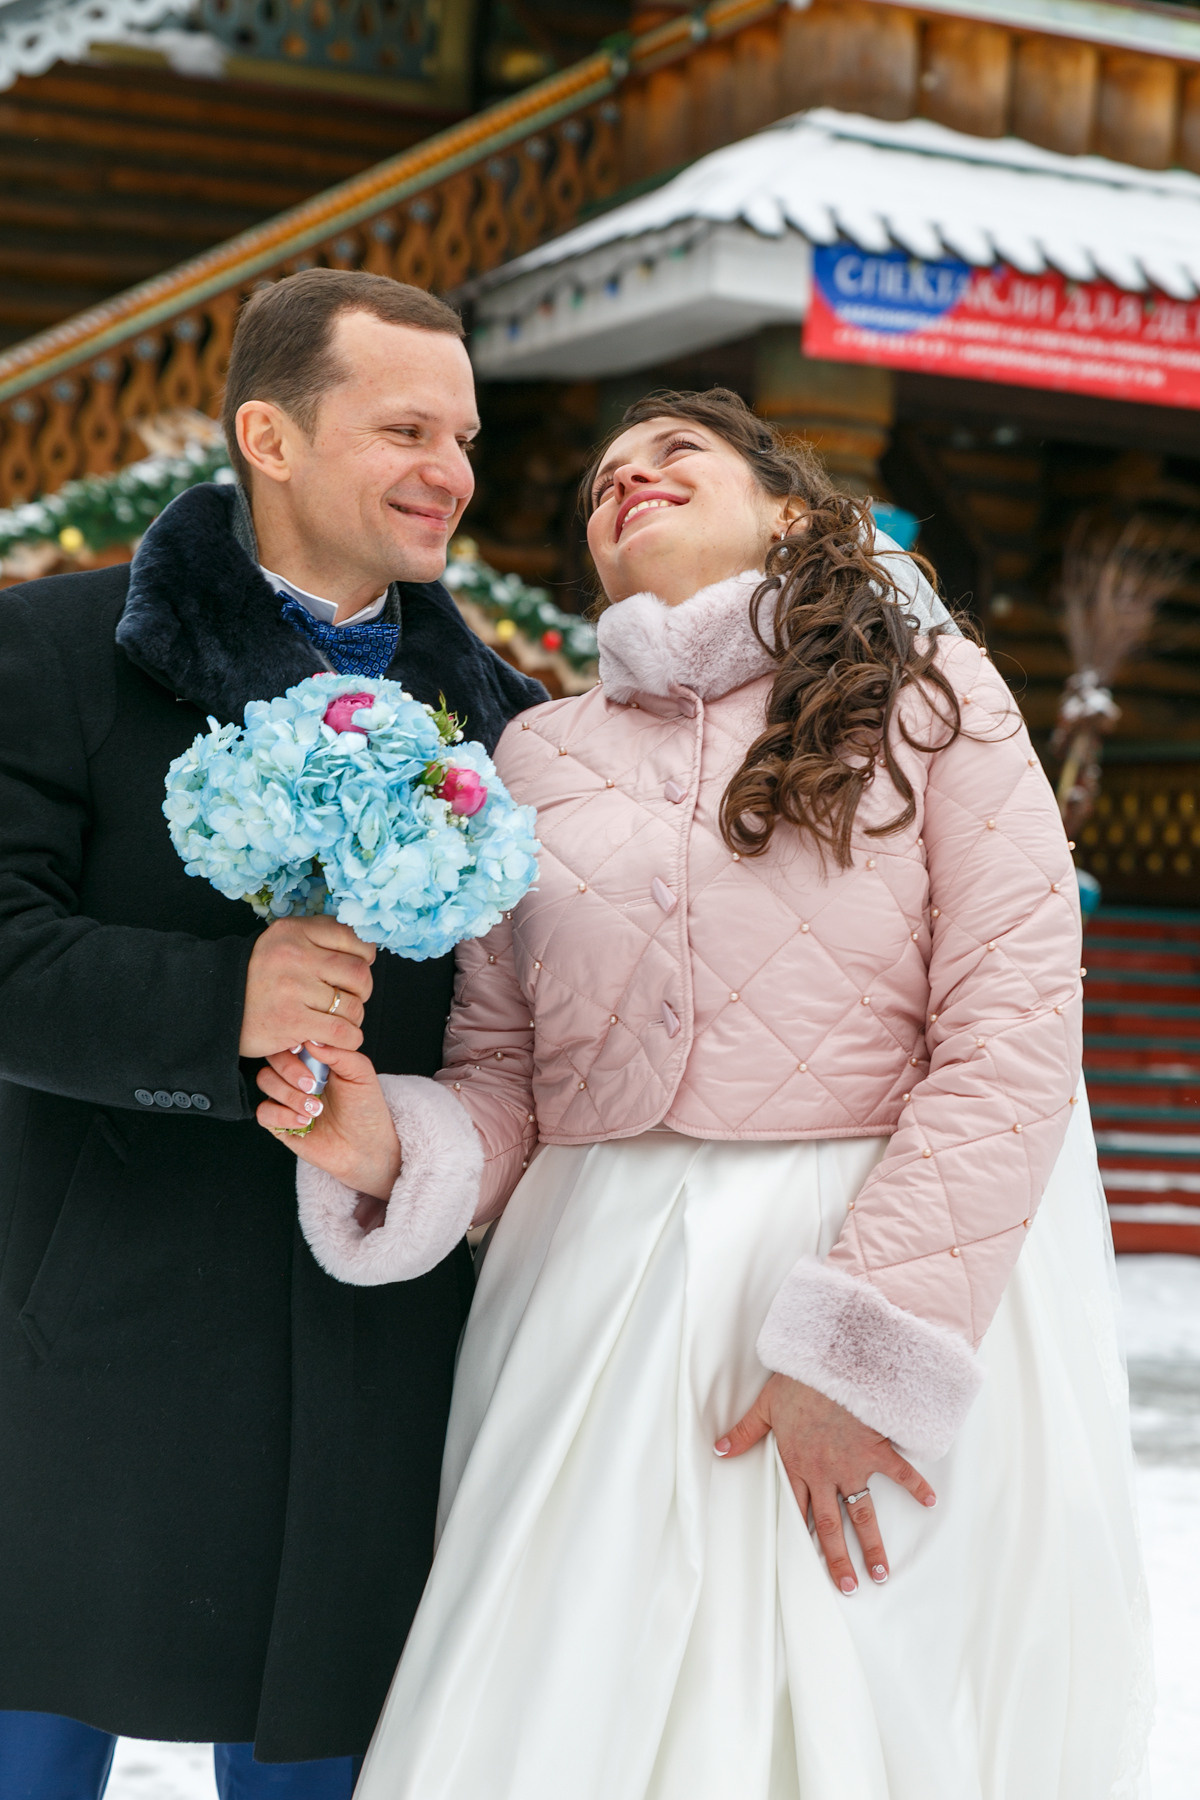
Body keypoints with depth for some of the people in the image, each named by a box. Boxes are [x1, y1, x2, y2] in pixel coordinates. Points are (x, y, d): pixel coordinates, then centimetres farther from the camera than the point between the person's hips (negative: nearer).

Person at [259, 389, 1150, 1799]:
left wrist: (863, 1342, -13)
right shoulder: (536, 756, 13)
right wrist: (390, 1152, -10)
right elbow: (503, 1082, 13)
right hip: (599, 1304, 3)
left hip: (912, 1273, -2)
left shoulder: (926, 691, 3)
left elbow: (1014, 1028, -6)